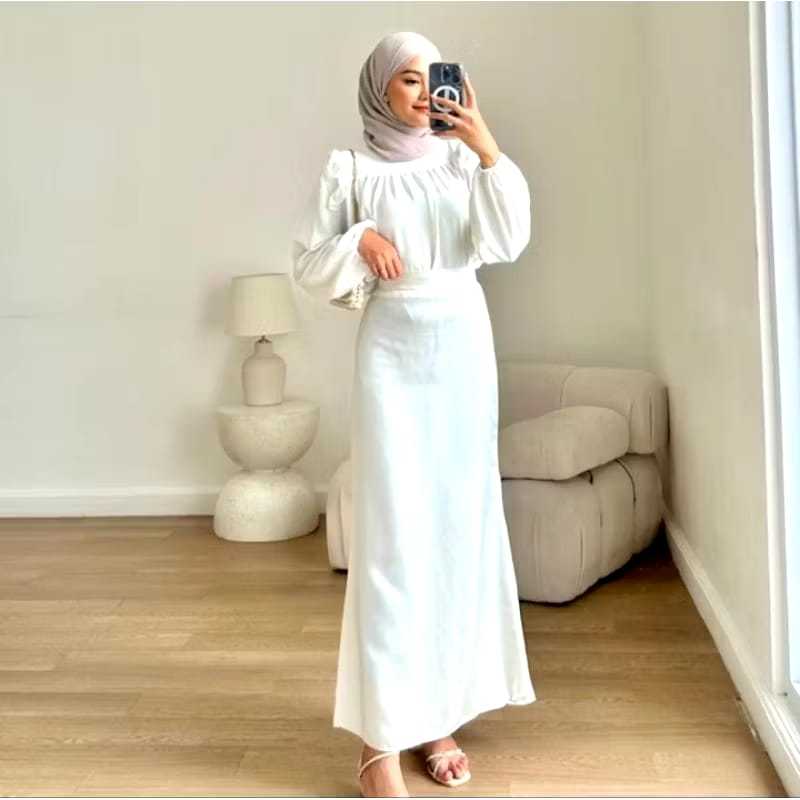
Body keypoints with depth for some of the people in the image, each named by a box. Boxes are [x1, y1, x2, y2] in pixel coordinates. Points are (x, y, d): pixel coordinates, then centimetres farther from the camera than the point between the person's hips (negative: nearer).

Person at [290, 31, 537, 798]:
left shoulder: (460, 161, 9)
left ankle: (438, 714, 16)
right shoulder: (349, 170, 1)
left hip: (463, 351, 4)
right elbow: (308, 268, 1)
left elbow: (508, 242, -5)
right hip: (393, 353, -4)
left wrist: (488, 147, -12)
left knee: (461, 524, 5)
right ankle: (380, 738, -2)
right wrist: (359, 241, -15)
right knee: (392, 534, -7)